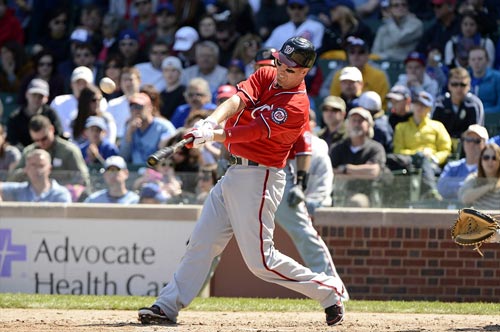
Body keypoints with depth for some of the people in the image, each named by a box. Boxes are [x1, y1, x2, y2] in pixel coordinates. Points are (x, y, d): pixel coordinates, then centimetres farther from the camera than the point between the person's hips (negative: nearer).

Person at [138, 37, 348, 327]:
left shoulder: (296, 107, -17)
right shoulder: (265, 76, 7)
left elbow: (252, 132, -25)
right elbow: (237, 101, -10)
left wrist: (211, 135, -34)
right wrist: (211, 123, -29)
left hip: (259, 179, -8)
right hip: (234, 173, 8)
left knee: (260, 260, -7)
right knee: (201, 243, 5)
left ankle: (330, 290, 6)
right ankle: (168, 306, 7)